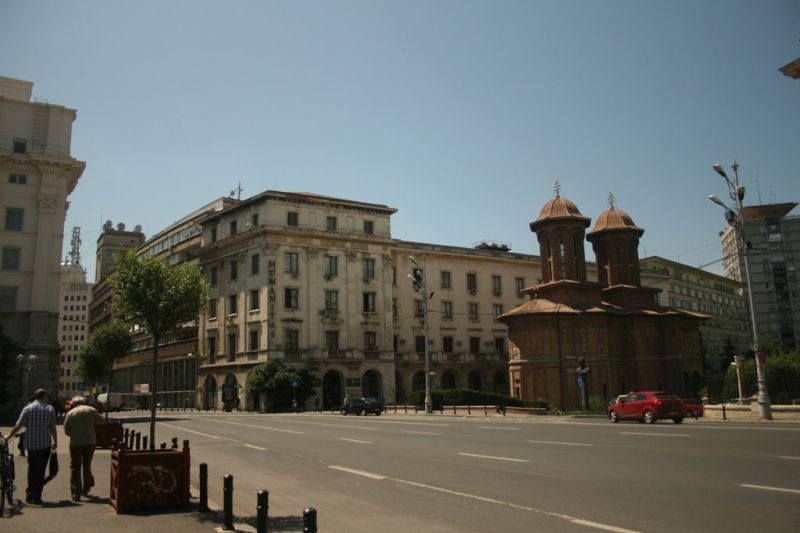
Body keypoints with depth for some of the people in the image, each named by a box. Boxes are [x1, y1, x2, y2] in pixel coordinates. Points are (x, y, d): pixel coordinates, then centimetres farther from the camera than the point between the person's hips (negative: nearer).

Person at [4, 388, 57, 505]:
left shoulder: (27, 408, -1)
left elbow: (18, 426, -6)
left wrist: (8, 436, 8)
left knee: (32, 469, 18)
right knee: (40, 470, 6)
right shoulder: (49, 409, -3)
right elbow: (53, 427, -5)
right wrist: (55, 442, 4)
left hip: (30, 444, 1)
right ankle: (37, 497, 5)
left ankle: (30, 494, 19)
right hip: (45, 444, -1)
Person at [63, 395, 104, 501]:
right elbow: (101, 421, 8)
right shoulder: (91, 410, 2)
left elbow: (66, 430, 2)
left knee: (75, 468, 5)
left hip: (75, 443, -1)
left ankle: (76, 494, -1)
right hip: (90, 442, 1)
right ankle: (86, 489, 28)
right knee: (87, 465, 18)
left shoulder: (70, 413, 2)